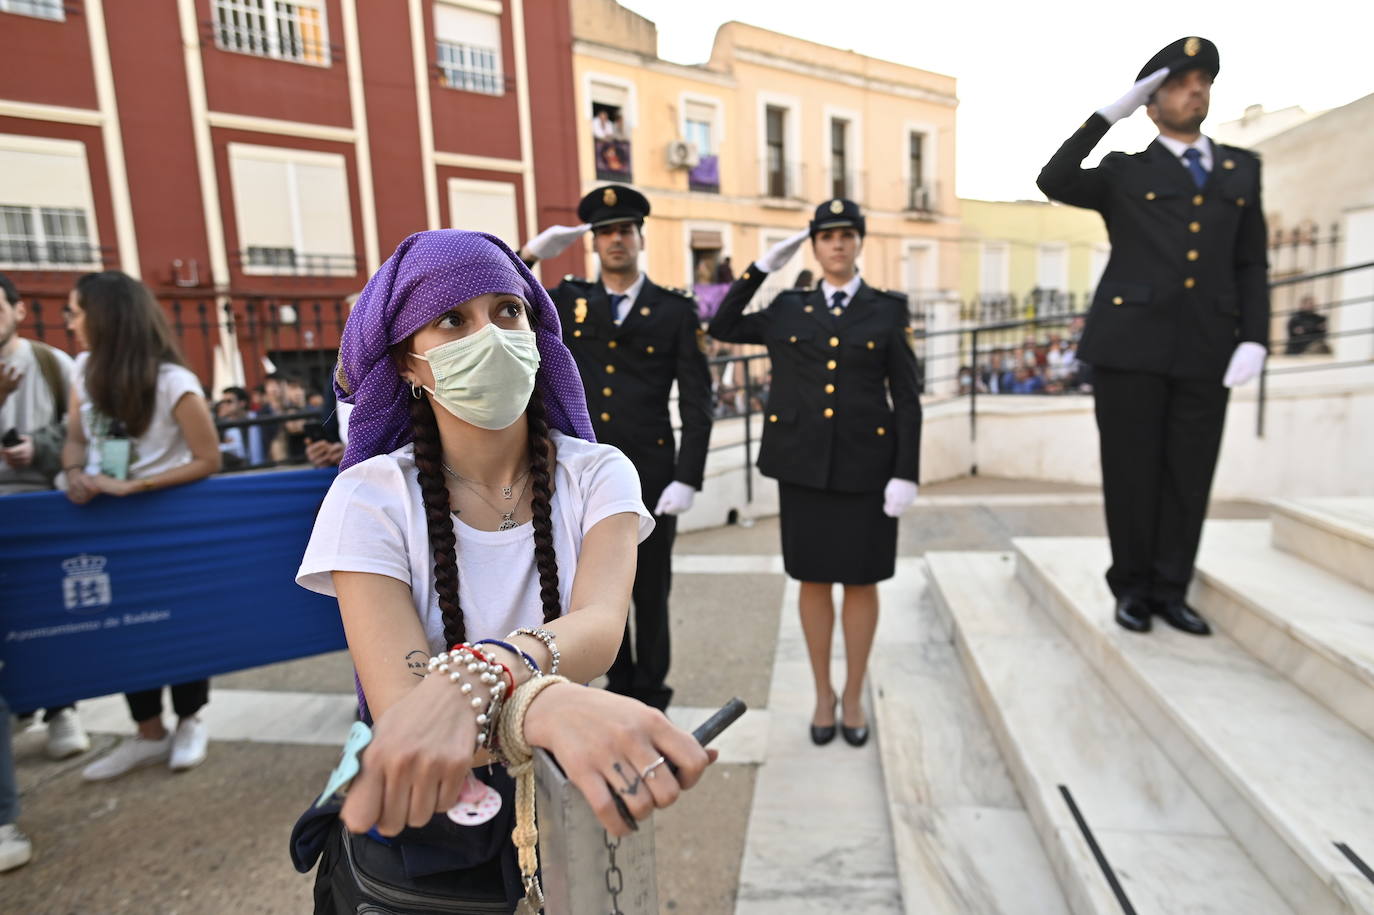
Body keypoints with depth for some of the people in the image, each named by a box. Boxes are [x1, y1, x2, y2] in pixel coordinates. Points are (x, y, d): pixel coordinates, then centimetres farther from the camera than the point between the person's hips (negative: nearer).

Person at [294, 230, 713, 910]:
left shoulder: (597, 474, -12)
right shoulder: (369, 497, -16)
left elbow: (599, 625, -29)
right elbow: (401, 711, -27)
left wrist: (479, 677, -49)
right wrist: (541, 705, -47)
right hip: (420, 819, 0)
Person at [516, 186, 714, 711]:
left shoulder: (676, 311, -2)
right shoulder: (568, 301, 6)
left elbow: (696, 401, -5)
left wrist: (687, 478, -12)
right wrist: (530, 253, -5)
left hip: (650, 475, -2)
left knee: (651, 589, 10)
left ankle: (651, 690, 31)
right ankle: (619, 679, 37)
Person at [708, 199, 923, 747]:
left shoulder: (888, 310, 3)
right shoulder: (787, 310, 8)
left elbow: (907, 399, 0)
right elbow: (722, 328, 13)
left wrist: (906, 474, -8)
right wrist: (763, 266, 7)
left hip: (866, 464, -1)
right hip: (804, 464, 1)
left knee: (861, 581, 8)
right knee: (814, 579, 9)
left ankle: (853, 693, 27)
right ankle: (823, 691, 27)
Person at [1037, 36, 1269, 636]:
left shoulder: (1242, 171, 18)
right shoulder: (1124, 173, 9)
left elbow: (1250, 266, 13)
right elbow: (1055, 183, -12)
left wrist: (1254, 339, 0)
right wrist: (1111, 113, -7)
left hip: (1205, 349, 3)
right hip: (1131, 343, -3)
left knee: (1189, 474, 5)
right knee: (1132, 471, 1)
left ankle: (1169, 591, 20)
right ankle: (1132, 587, 17)